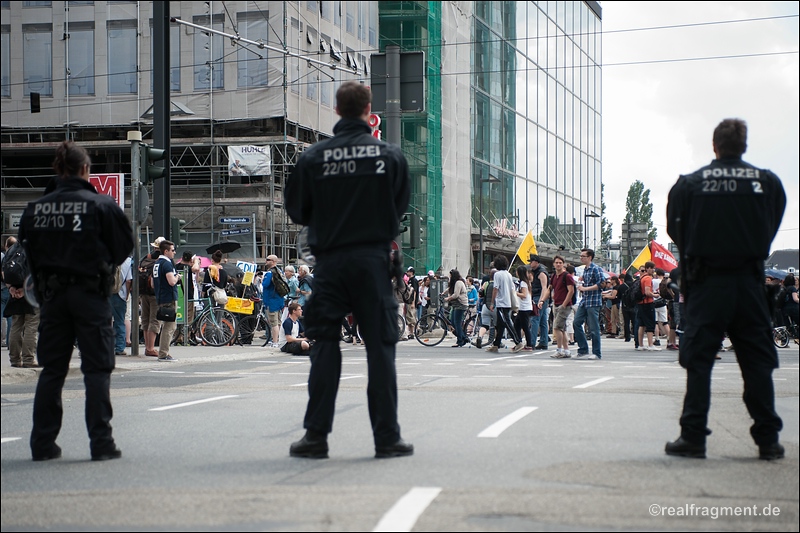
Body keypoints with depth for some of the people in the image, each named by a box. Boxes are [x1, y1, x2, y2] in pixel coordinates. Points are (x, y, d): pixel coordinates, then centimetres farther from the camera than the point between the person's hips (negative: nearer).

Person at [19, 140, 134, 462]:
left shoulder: (36, 208, 1)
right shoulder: (100, 205, -9)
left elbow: (29, 250, 7)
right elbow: (124, 245, -3)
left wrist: (43, 286, 15)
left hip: (51, 293, 4)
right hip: (90, 293, -4)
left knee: (51, 369, 11)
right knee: (97, 369, 3)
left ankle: (42, 444, 12)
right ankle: (101, 443, 0)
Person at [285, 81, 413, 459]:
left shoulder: (313, 158, -2)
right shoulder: (389, 154, 0)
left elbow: (297, 210, 7)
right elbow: (402, 205, 10)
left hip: (330, 261, 0)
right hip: (374, 260, 0)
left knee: (324, 346, 6)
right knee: (380, 346, 3)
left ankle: (316, 435, 5)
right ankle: (387, 437, 4)